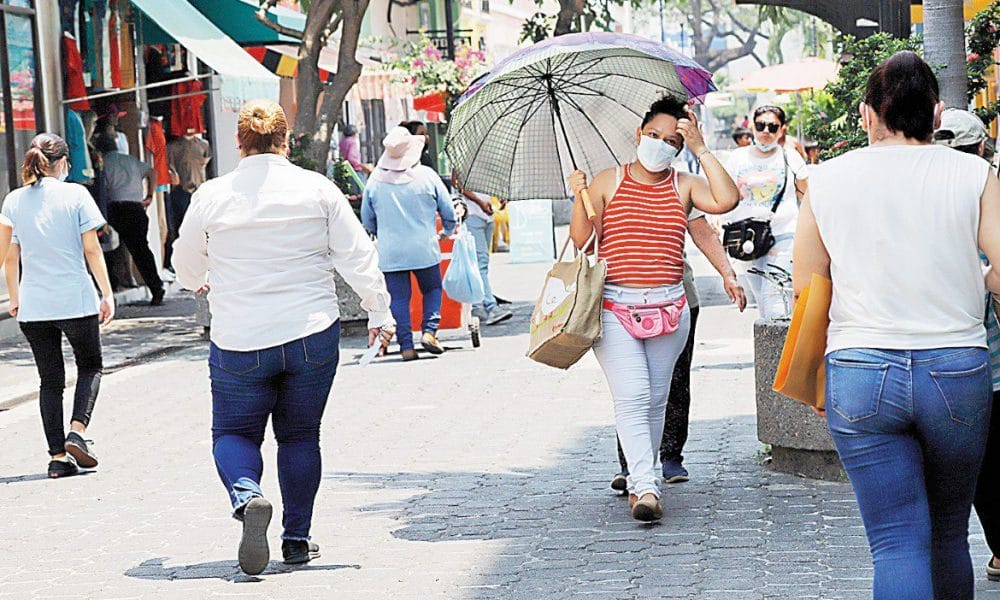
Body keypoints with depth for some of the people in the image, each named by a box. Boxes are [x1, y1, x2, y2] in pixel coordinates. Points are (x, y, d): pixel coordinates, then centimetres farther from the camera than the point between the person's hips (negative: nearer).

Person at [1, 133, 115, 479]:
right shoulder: (76, 195, -5)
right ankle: (77, 432, -4)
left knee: (50, 379, 10)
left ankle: (57, 456, 6)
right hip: (76, 300, -3)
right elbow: (92, 250, -7)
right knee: (90, 366, 16)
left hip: (33, 306, 3)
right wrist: (107, 294, -1)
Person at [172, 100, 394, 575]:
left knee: (234, 431, 11)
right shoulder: (317, 189, -1)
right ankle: (297, 538, 14)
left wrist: (200, 283, 33)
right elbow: (357, 255, -1)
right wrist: (379, 311, 9)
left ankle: (247, 496, -19)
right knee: (299, 434, 14)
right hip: (311, 335, 1)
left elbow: (185, 263, 11)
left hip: (238, 340, -1)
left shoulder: (211, 195, -2)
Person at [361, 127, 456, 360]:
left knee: (399, 298, 6)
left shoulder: (375, 180, -2)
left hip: (389, 252, 1)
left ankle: (406, 345, 2)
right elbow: (448, 210, 2)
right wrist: (447, 232, 23)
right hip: (424, 249, -1)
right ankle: (429, 331, 0)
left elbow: (367, 220, 9)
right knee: (432, 289, 17)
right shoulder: (427, 175, -6)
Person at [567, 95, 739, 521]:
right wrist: (579, 197, -12)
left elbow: (726, 200, -12)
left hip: (669, 306, 3)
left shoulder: (684, 186, 8)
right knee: (632, 397, -15)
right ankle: (645, 487, -22)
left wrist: (700, 149, -8)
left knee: (656, 399, 9)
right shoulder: (608, 182, 6)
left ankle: (644, 477, 22)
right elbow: (581, 242, 2)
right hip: (614, 306, -2)